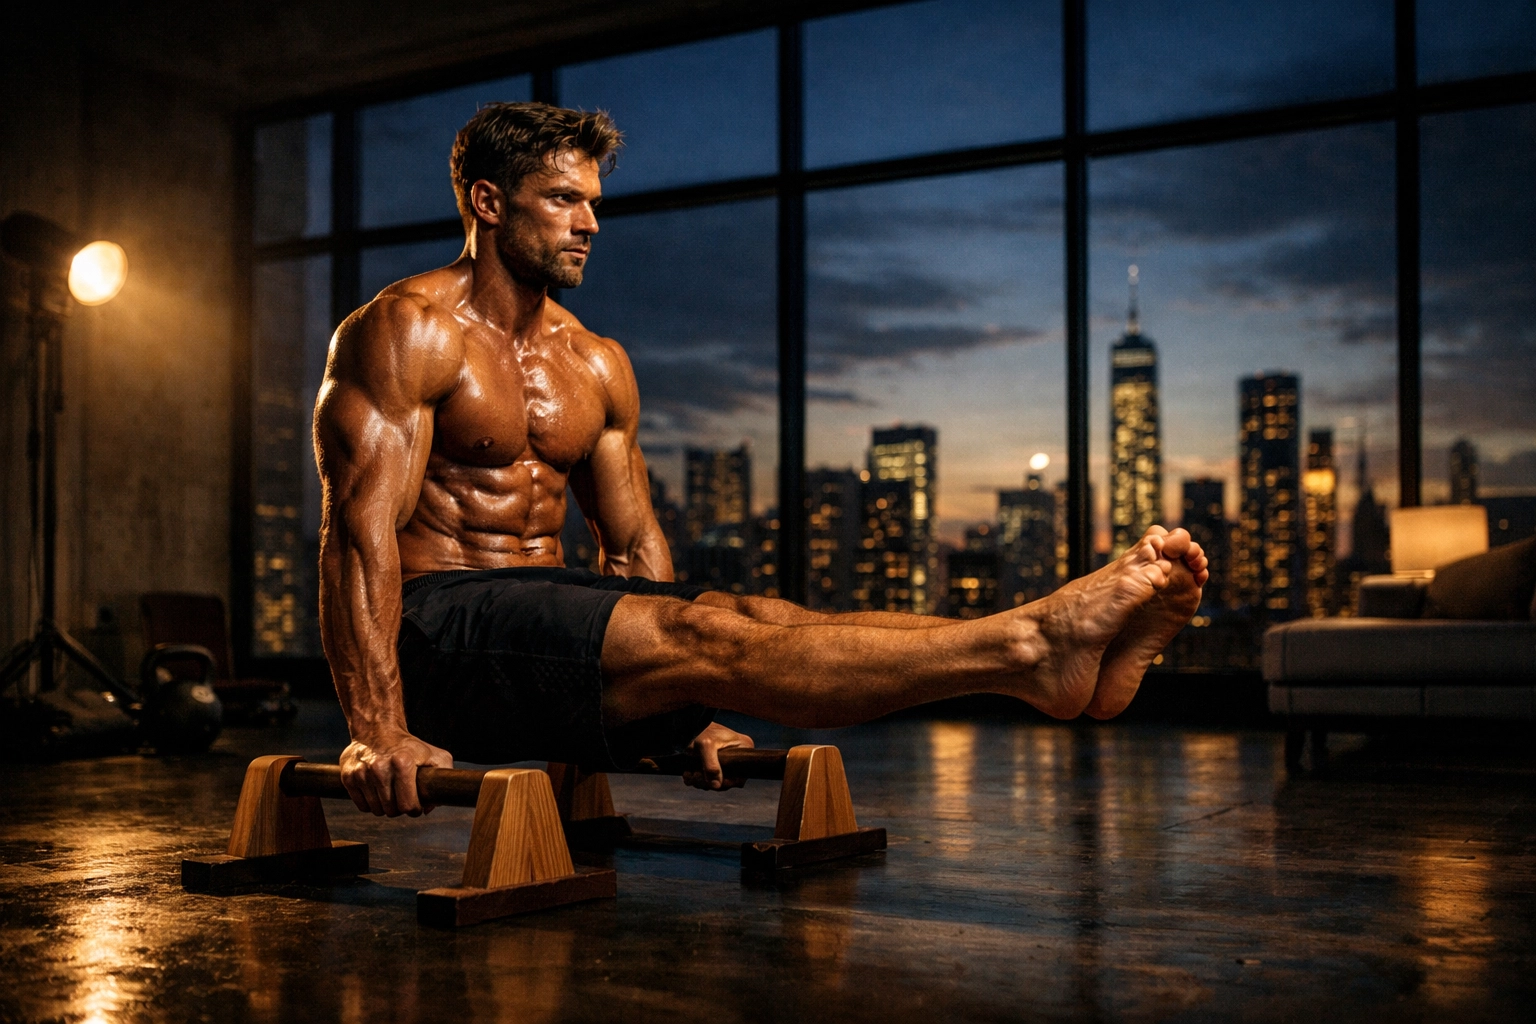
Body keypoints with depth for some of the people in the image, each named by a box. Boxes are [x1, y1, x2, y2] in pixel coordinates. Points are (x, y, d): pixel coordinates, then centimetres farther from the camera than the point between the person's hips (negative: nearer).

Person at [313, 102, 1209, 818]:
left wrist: (688, 714, 11)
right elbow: (361, 529, -17)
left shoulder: (595, 364, 14)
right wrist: (379, 728, -27)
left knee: (750, 619, -21)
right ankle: (1030, 648, -45)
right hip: (438, 629, -7)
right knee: (696, 632, -30)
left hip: (552, 617, 7)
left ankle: (1039, 649, -37)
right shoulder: (406, 331, -7)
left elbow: (634, 546, 17)